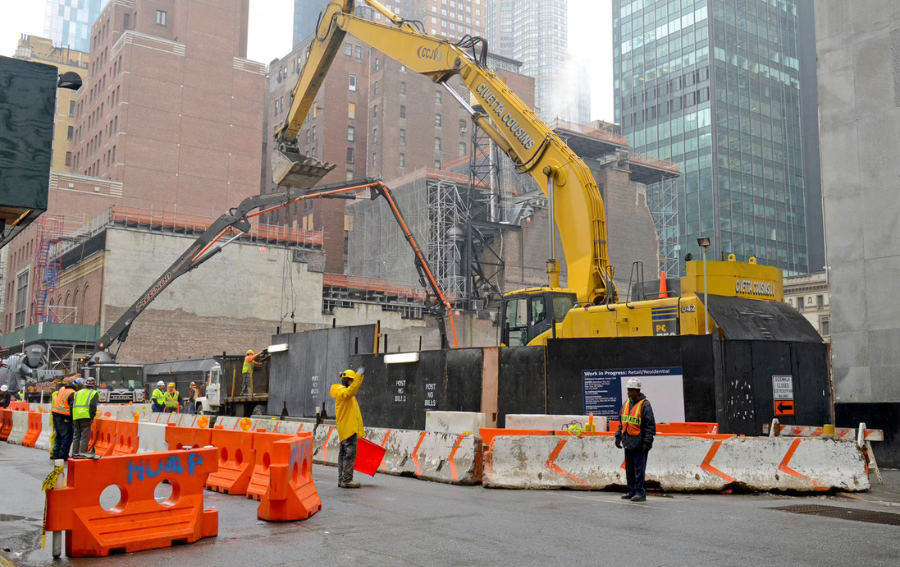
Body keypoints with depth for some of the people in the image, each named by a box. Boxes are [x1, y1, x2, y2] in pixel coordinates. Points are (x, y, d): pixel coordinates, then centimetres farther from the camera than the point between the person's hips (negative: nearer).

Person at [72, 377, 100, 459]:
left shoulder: (78, 392, 20)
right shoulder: (94, 393, 4)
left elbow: (72, 405, 13)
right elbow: (92, 405, -9)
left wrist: (72, 418, 15)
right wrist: (92, 417, -8)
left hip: (76, 417, 5)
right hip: (85, 416, -5)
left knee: (76, 436, 11)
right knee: (85, 436, -4)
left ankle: (75, 453, 11)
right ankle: (83, 453, -9)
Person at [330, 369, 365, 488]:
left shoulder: (347, 394, 23)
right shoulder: (342, 391, -10)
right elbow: (351, 390, -34)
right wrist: (359, 376, -40)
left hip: (348, 430, 11)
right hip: (348, 429, -11)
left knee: (344, 454, 11)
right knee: (350, 454, -11)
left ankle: (342, 480, 16)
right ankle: (346, 480, -11)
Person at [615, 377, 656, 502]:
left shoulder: (644, 405, -10)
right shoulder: (626, 403, 12)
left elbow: (651, 425, -12)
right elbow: (622, 422, 21)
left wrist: (647, 442, -16)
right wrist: (618, 436, 16)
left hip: (639, 444, -7)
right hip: (628, 443, 7)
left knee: (639, 469, -3)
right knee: (629, 468, 12)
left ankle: (640, 493, 4)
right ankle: (632, 491, 21)